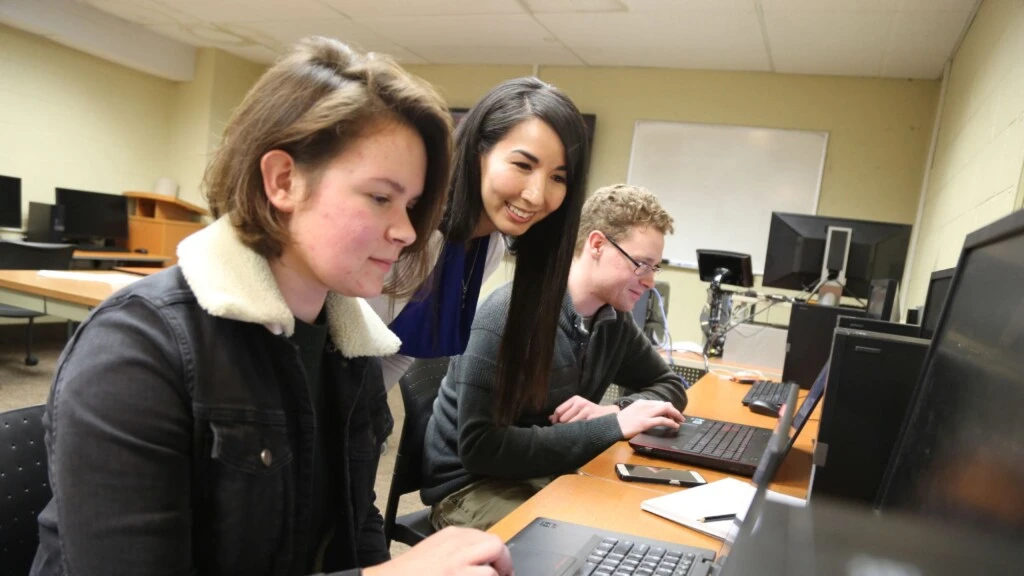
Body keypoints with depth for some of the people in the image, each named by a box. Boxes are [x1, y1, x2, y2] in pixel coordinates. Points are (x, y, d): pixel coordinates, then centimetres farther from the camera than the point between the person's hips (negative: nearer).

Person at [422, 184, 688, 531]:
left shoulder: (614, 319, -2)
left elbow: (670, 386, 10)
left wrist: (614, 411, -13)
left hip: (552, 473, 7)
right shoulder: (512, 313, -24)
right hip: (473, 483, -6)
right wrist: (611, 426, -28)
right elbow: (479, 447, -27)